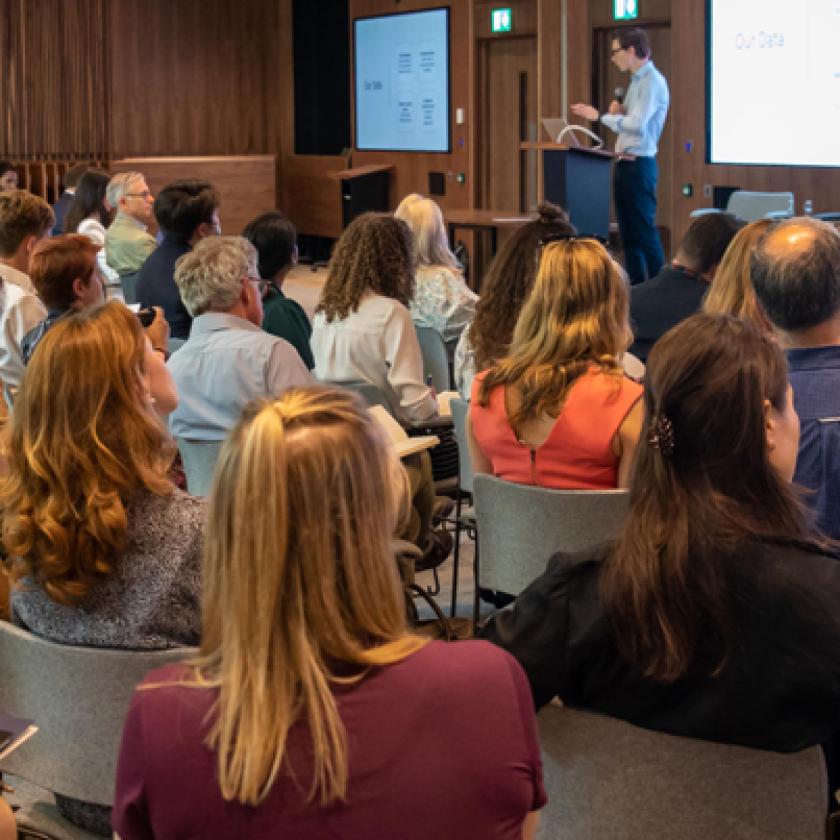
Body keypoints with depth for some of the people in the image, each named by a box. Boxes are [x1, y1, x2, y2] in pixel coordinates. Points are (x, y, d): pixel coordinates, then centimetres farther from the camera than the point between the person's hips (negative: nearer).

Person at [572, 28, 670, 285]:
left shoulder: (652, 82, -13)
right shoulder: (637, 81, 16)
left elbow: (637, 125, -23)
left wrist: (600, 116, -18)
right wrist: (618, 112, 2)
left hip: (640, 166, -10)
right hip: (625, 164, 10)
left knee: (644, 230, -8)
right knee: (628, 232, 12)